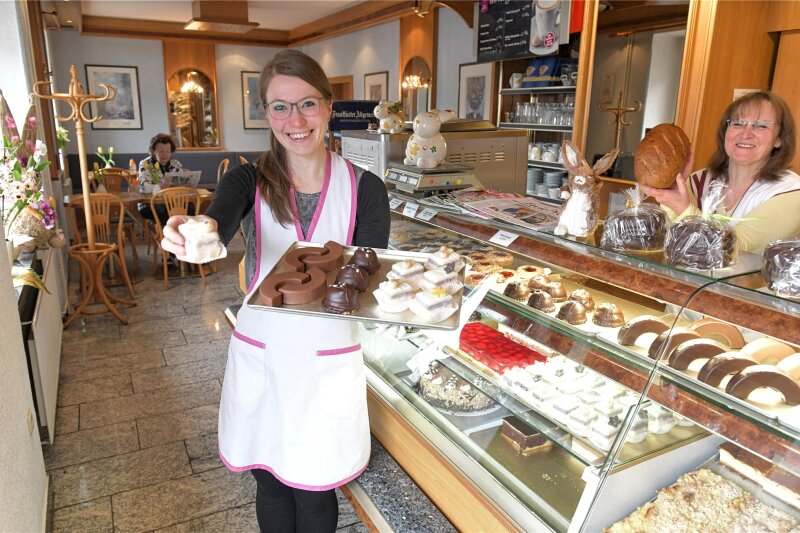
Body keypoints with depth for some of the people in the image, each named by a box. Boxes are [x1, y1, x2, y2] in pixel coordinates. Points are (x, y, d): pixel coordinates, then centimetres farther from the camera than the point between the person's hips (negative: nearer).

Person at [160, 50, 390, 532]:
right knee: (270, 484, 19)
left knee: (313, 491, 14)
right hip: (259, 354, 1)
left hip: (329, 361, -1)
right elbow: (218, 222, -27)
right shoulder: (250, 180, -5)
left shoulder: (364, 189, -7)